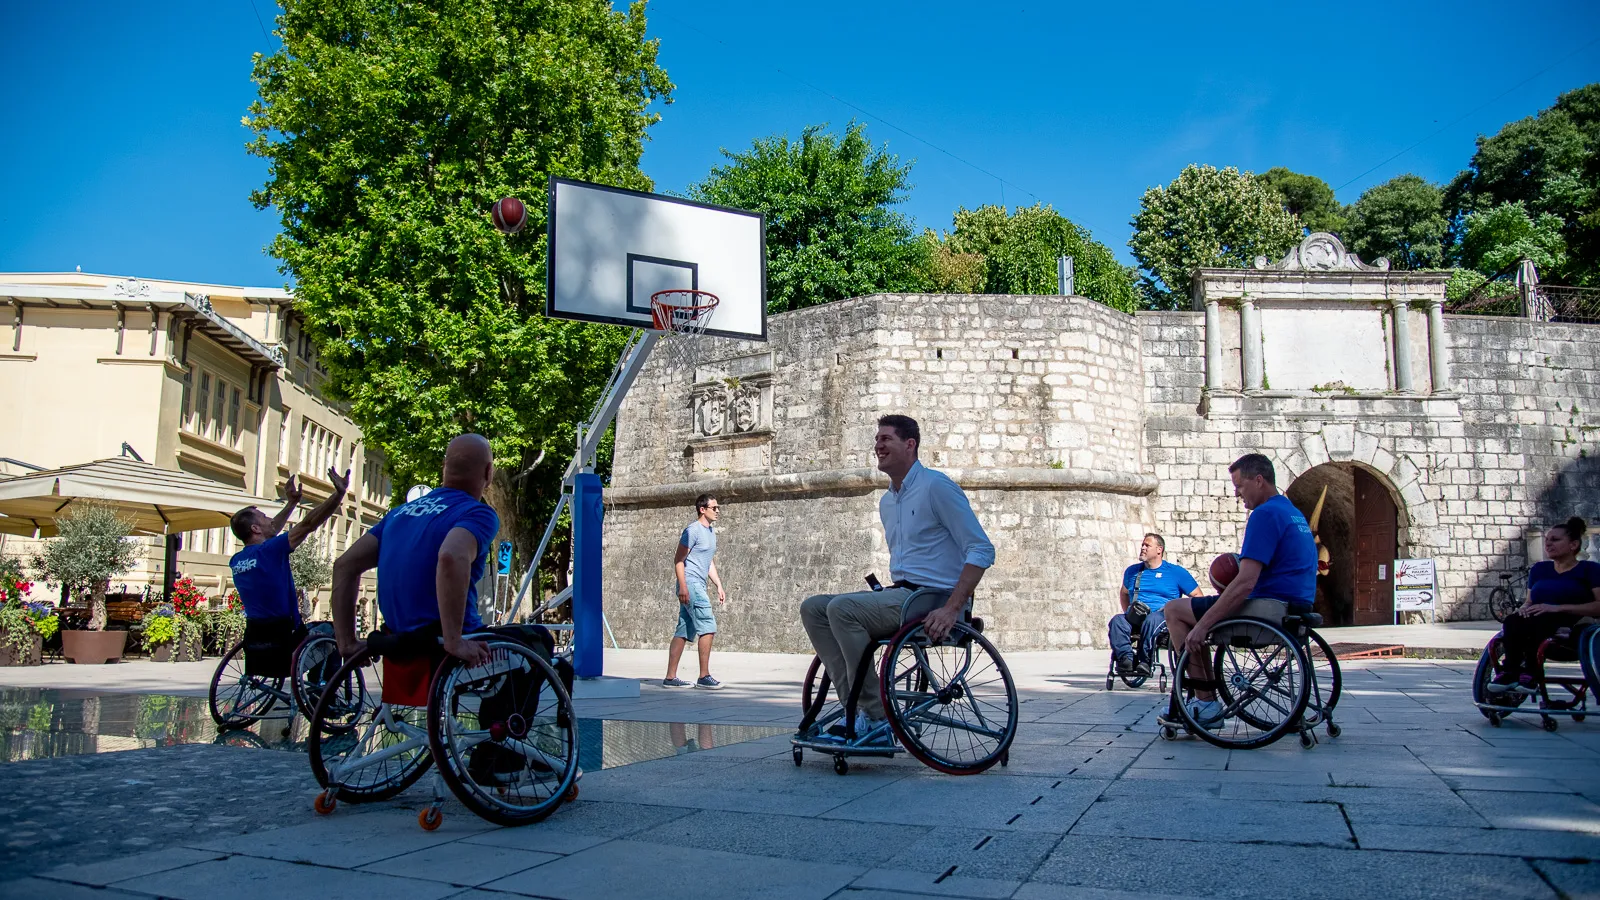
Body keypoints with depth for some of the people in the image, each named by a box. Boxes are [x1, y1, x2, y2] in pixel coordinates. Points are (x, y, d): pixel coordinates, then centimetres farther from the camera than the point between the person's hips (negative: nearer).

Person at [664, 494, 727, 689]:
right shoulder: (693, 530, -10)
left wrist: (719, 586, 20)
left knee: (684, 631, 8)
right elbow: (678, 561, -12)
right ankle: (704, 676, -9)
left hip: (698, 585, 9)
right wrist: (683, 586, -19)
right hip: (690, 583, -9)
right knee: (708, 626, -11)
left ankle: (670, 677, 10)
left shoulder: (711, 531, 19)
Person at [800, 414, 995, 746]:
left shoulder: (936, 486, -8)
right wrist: (888, 593, 14)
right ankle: (855, 708, -11)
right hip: (899, 593, 9)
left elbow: (982, 550, -13)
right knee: (813, 608, -5)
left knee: (842, 608, -26)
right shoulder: (887, 501, 19)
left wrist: (952, 609, -21)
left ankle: (876, 720, -19)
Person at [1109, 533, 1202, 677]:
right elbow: (1124, 593, 37)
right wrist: (1128, 613, 19)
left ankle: (1144, 661, -39)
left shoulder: (1176, 572, 11)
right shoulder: (1132, 571, 23)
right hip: (1135, 617, 4)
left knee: (1151, 620, -40)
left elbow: (1198, 596, 11)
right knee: (1117, 620, -30)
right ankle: (1126, 658, -46)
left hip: (1164, 616, -4)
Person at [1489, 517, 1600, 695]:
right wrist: (1524, 608, -2)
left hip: (1570, 629, -4)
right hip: (1534, 626, 4)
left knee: (1539, 622, -38)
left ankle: (1529, 674, -33)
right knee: (1513, 621, -32)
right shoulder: (1539, 569, 22)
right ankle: (1510, 672, -34)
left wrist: (1558, 608, -18)